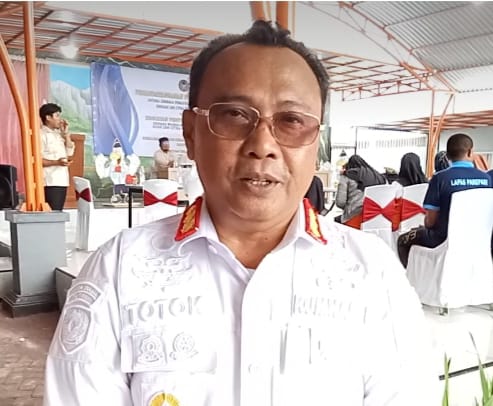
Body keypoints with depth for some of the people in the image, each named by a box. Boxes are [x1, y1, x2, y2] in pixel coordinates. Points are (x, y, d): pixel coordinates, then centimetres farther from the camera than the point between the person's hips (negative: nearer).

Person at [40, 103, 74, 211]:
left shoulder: (58, 134, 17)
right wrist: (56, 162, -25)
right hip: (50, 182, -8)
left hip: (62, 180, 8)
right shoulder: (41, 135, -7)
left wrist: (66, 134, 10)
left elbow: (70, 154, 14)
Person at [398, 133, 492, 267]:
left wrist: (426, 225, 11)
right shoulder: (486, 178, -5)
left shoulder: (440, 178, -16)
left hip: (446, 239, -5)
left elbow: (430, 222, -13)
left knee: (403, 240, 21)